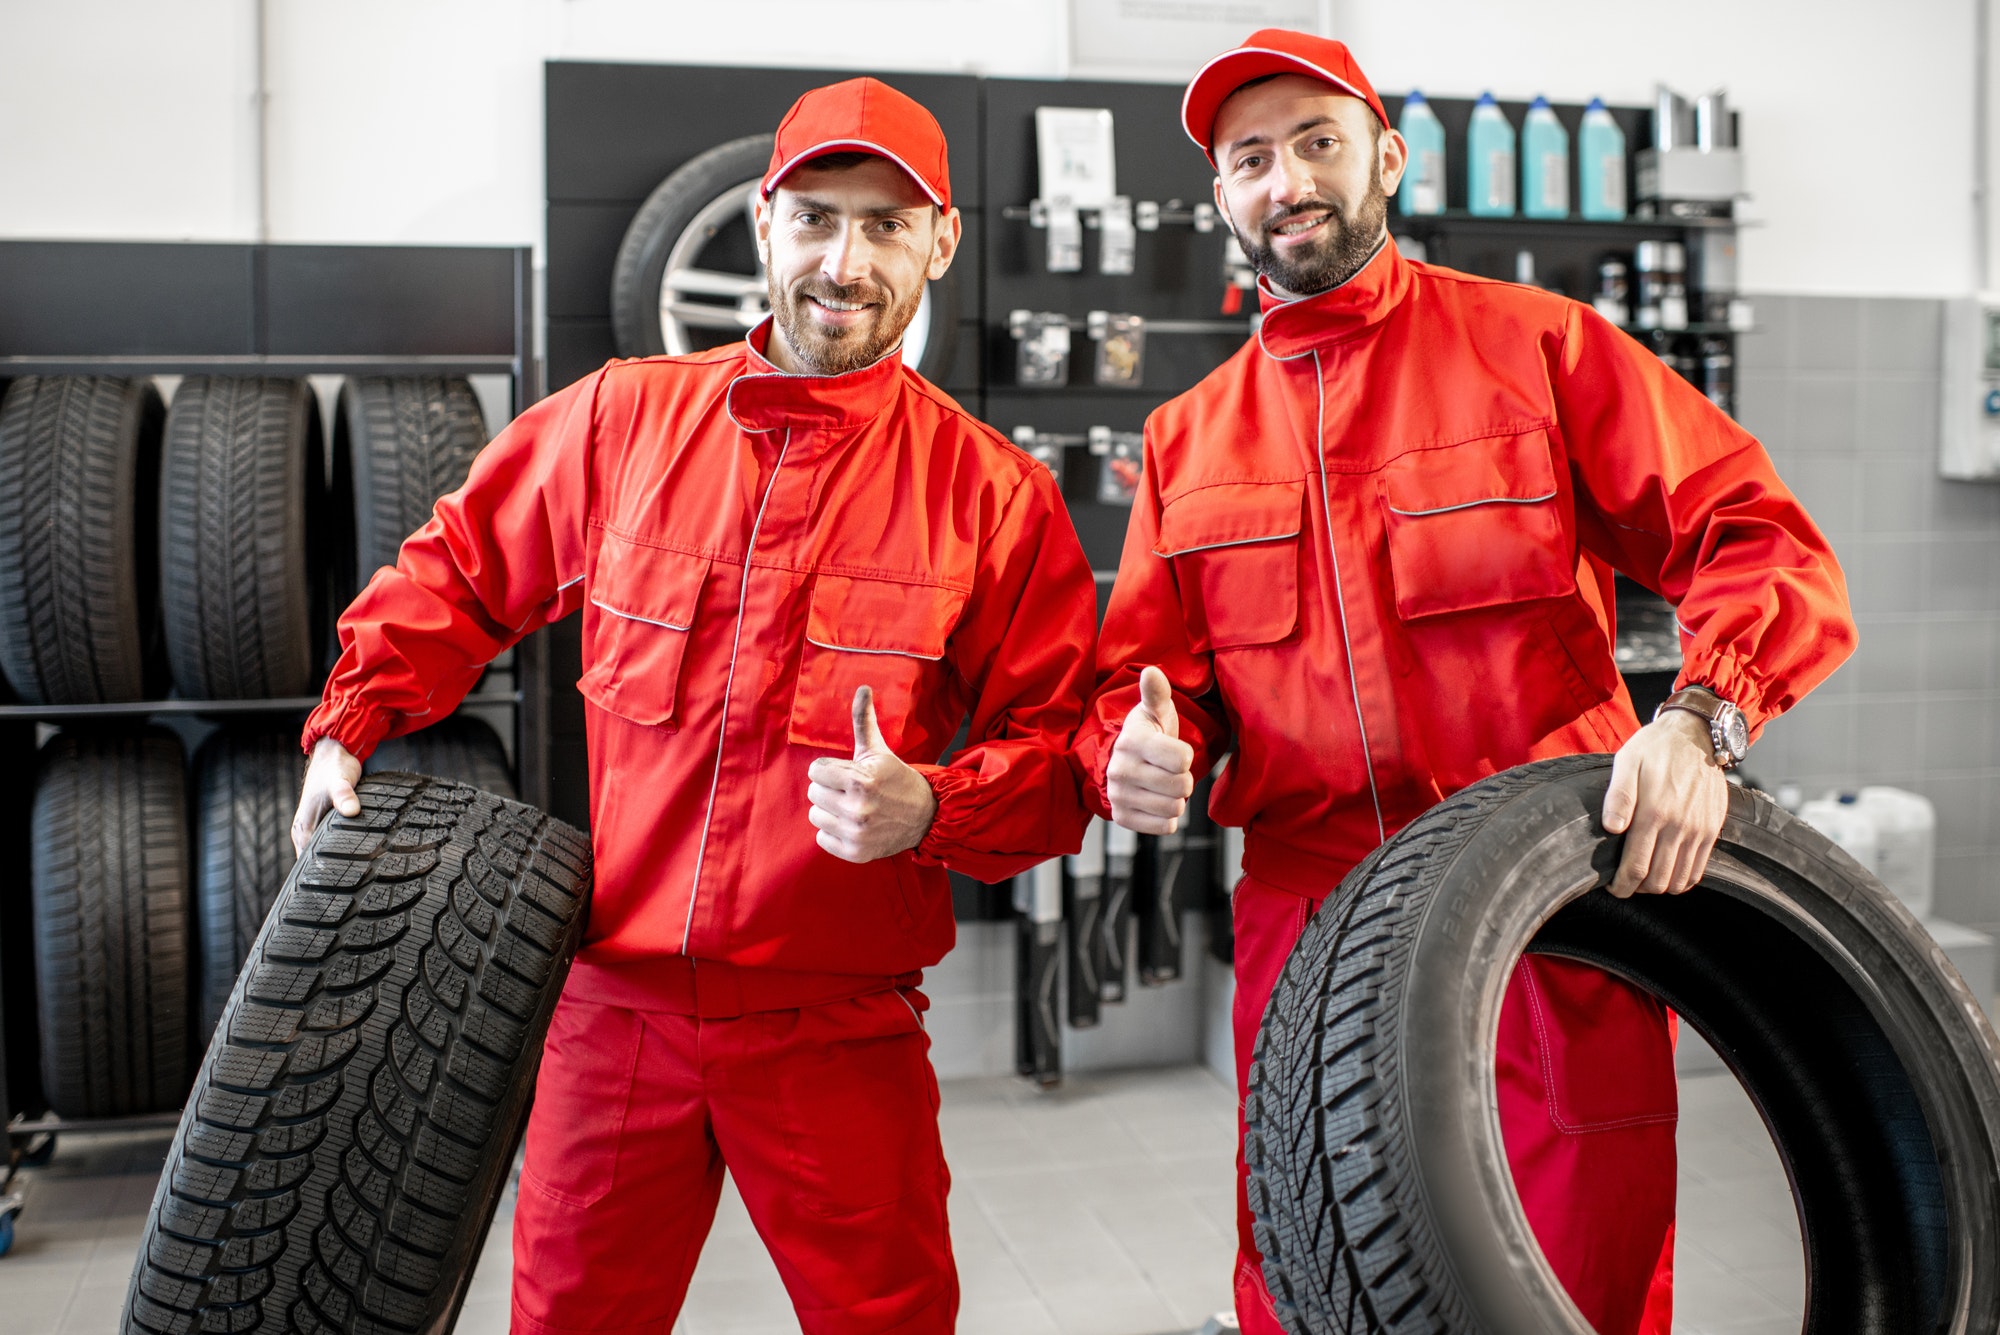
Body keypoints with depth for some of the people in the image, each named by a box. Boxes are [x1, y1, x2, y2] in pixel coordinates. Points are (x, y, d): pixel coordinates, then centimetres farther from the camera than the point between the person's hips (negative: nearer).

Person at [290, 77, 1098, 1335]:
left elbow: (1055, 754, -2)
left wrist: (928, 810, -19)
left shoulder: (995, 495, -4)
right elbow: (459, 570, 15)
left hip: (838, 1029, -1)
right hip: (615, 997, 2)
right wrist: (352, 729, 5)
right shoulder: (625, 419, 2)